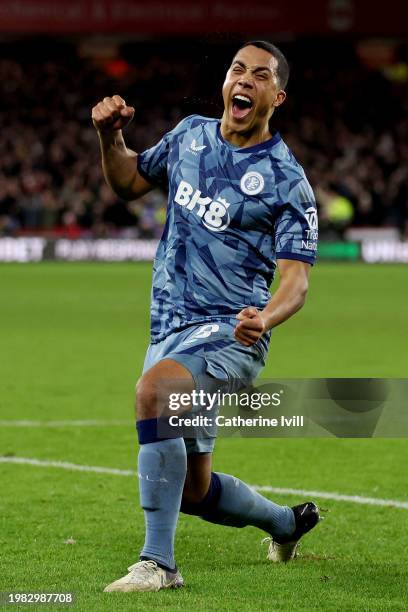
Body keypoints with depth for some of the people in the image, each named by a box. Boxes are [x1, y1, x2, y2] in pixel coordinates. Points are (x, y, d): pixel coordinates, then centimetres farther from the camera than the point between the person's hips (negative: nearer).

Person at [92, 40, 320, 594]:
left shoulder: (287, 182, -9)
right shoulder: (191, 134, 9)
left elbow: (296, 278, -15)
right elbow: (129, 182, 23)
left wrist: (265, 318, -36)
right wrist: (110, 137, 3)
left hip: (229, 334, -7)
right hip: (170, 329, 7)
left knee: (154, 387, -37)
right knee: (193, 490, 13)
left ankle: (158, 563, -33)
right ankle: (287, 523, 44)